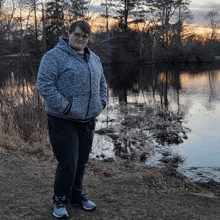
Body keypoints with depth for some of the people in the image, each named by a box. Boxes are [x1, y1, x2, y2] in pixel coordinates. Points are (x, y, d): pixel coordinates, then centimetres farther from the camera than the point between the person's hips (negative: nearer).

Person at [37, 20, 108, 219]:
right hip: (63, 120, -7)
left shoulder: (94, 59, 13)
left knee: (82, 161, 15)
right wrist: (65, 107, -20)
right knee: (68, 162, -6)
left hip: (87, 120, 7)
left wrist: (102, 102, 10)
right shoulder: (55, 56, -10)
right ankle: (60, 201, 15)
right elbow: (45, 85, -18)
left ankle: (77, 195, 33)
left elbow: (101, 82, 26)